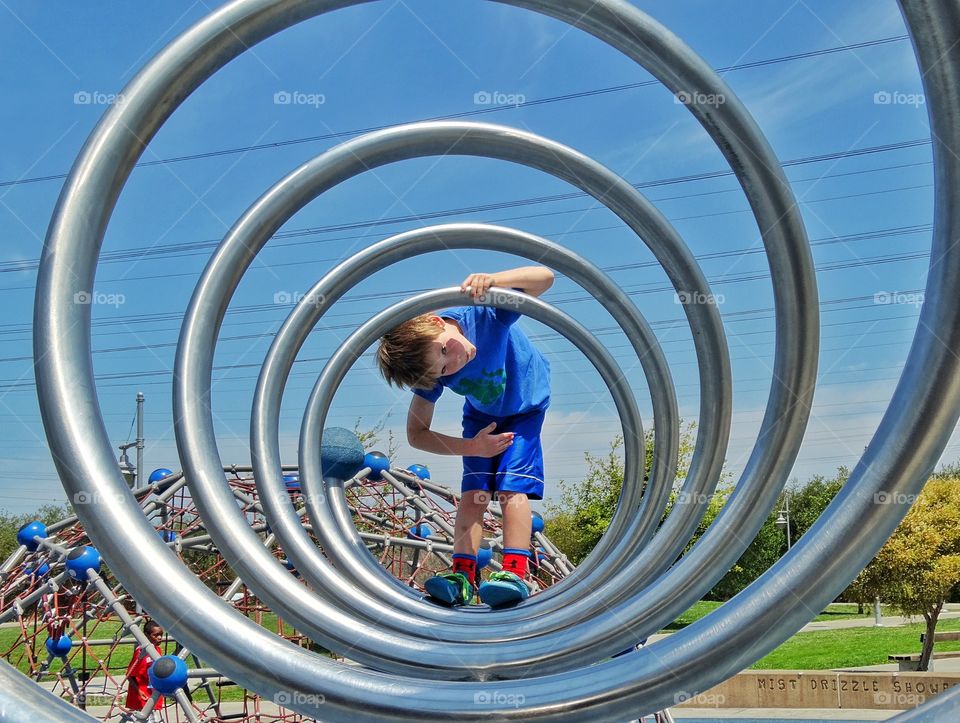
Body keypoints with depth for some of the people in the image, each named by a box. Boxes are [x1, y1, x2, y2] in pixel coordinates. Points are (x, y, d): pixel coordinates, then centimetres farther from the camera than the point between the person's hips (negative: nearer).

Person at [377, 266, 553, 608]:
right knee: (474, 492, -12)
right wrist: (472, 446, -33)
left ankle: (516, 573, -23)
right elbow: (416, 434, -21)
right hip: (482, 417, 3)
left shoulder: (484, 315, -39)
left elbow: (544, 276, -46)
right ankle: (463, 577, -15)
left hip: (524, 409, -3)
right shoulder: (434, 371, -30)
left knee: (511, 487, -18)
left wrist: (492, 280, -64)